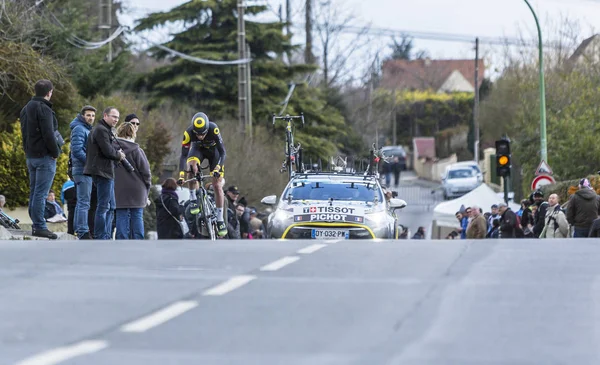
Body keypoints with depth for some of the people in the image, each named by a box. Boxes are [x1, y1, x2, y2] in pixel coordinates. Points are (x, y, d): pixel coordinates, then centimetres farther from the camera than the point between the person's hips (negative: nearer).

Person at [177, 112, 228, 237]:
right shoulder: (188, 133, -34)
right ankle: (193, 200, -17)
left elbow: (222, 152, -35)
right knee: (191, 167, -33)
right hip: (198, 149, 1)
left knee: (217, 185, -7)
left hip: (213, 150, -1)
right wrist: (181, 174, -42)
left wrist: (217, 168, -50)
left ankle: (220, 219, 4)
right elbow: (184, 155, -30)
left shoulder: (213, 129, -38)